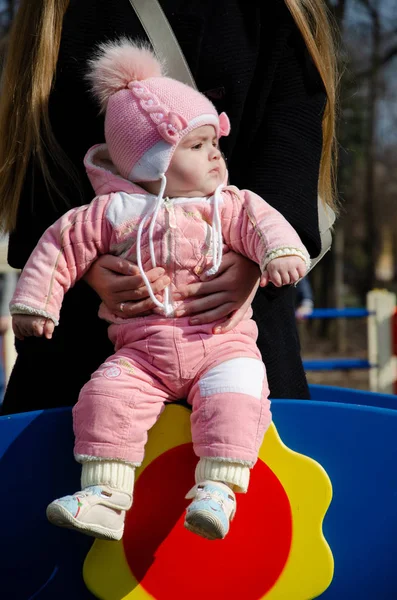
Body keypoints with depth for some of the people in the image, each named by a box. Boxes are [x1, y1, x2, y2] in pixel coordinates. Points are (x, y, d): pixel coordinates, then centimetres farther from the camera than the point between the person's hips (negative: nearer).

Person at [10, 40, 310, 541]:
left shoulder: (228, 206, 10)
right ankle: (105, 493, -18)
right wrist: (34, 302, 6)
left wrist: (282, 252, -28)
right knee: (107, 394, -22)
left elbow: (261, 222, -5)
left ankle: (218, 487, -24)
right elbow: (63, 244, 9)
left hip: (221, 340, 0)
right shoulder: (115, 212, 6)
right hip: (143, 347, 0)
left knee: (234, 396, -28)